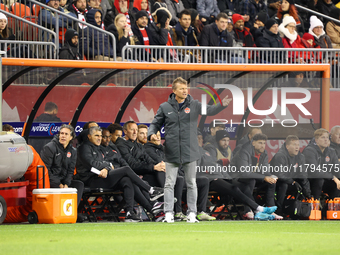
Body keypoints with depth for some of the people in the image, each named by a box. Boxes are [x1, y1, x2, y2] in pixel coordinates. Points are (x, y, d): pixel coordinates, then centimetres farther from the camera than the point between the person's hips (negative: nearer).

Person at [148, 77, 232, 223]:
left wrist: (222, 105, -30)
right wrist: (152, 133, -9)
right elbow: (156, 123, 12)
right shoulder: (165, 107, 4)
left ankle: (192, 213, 11)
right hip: (172, 153, 0)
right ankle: (168, 213, 4)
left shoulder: (194, 105, 2)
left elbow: (209, 110, -11)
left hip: (190, 152, 0)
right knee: (169, 183, 0)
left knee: (191, 184, 5)